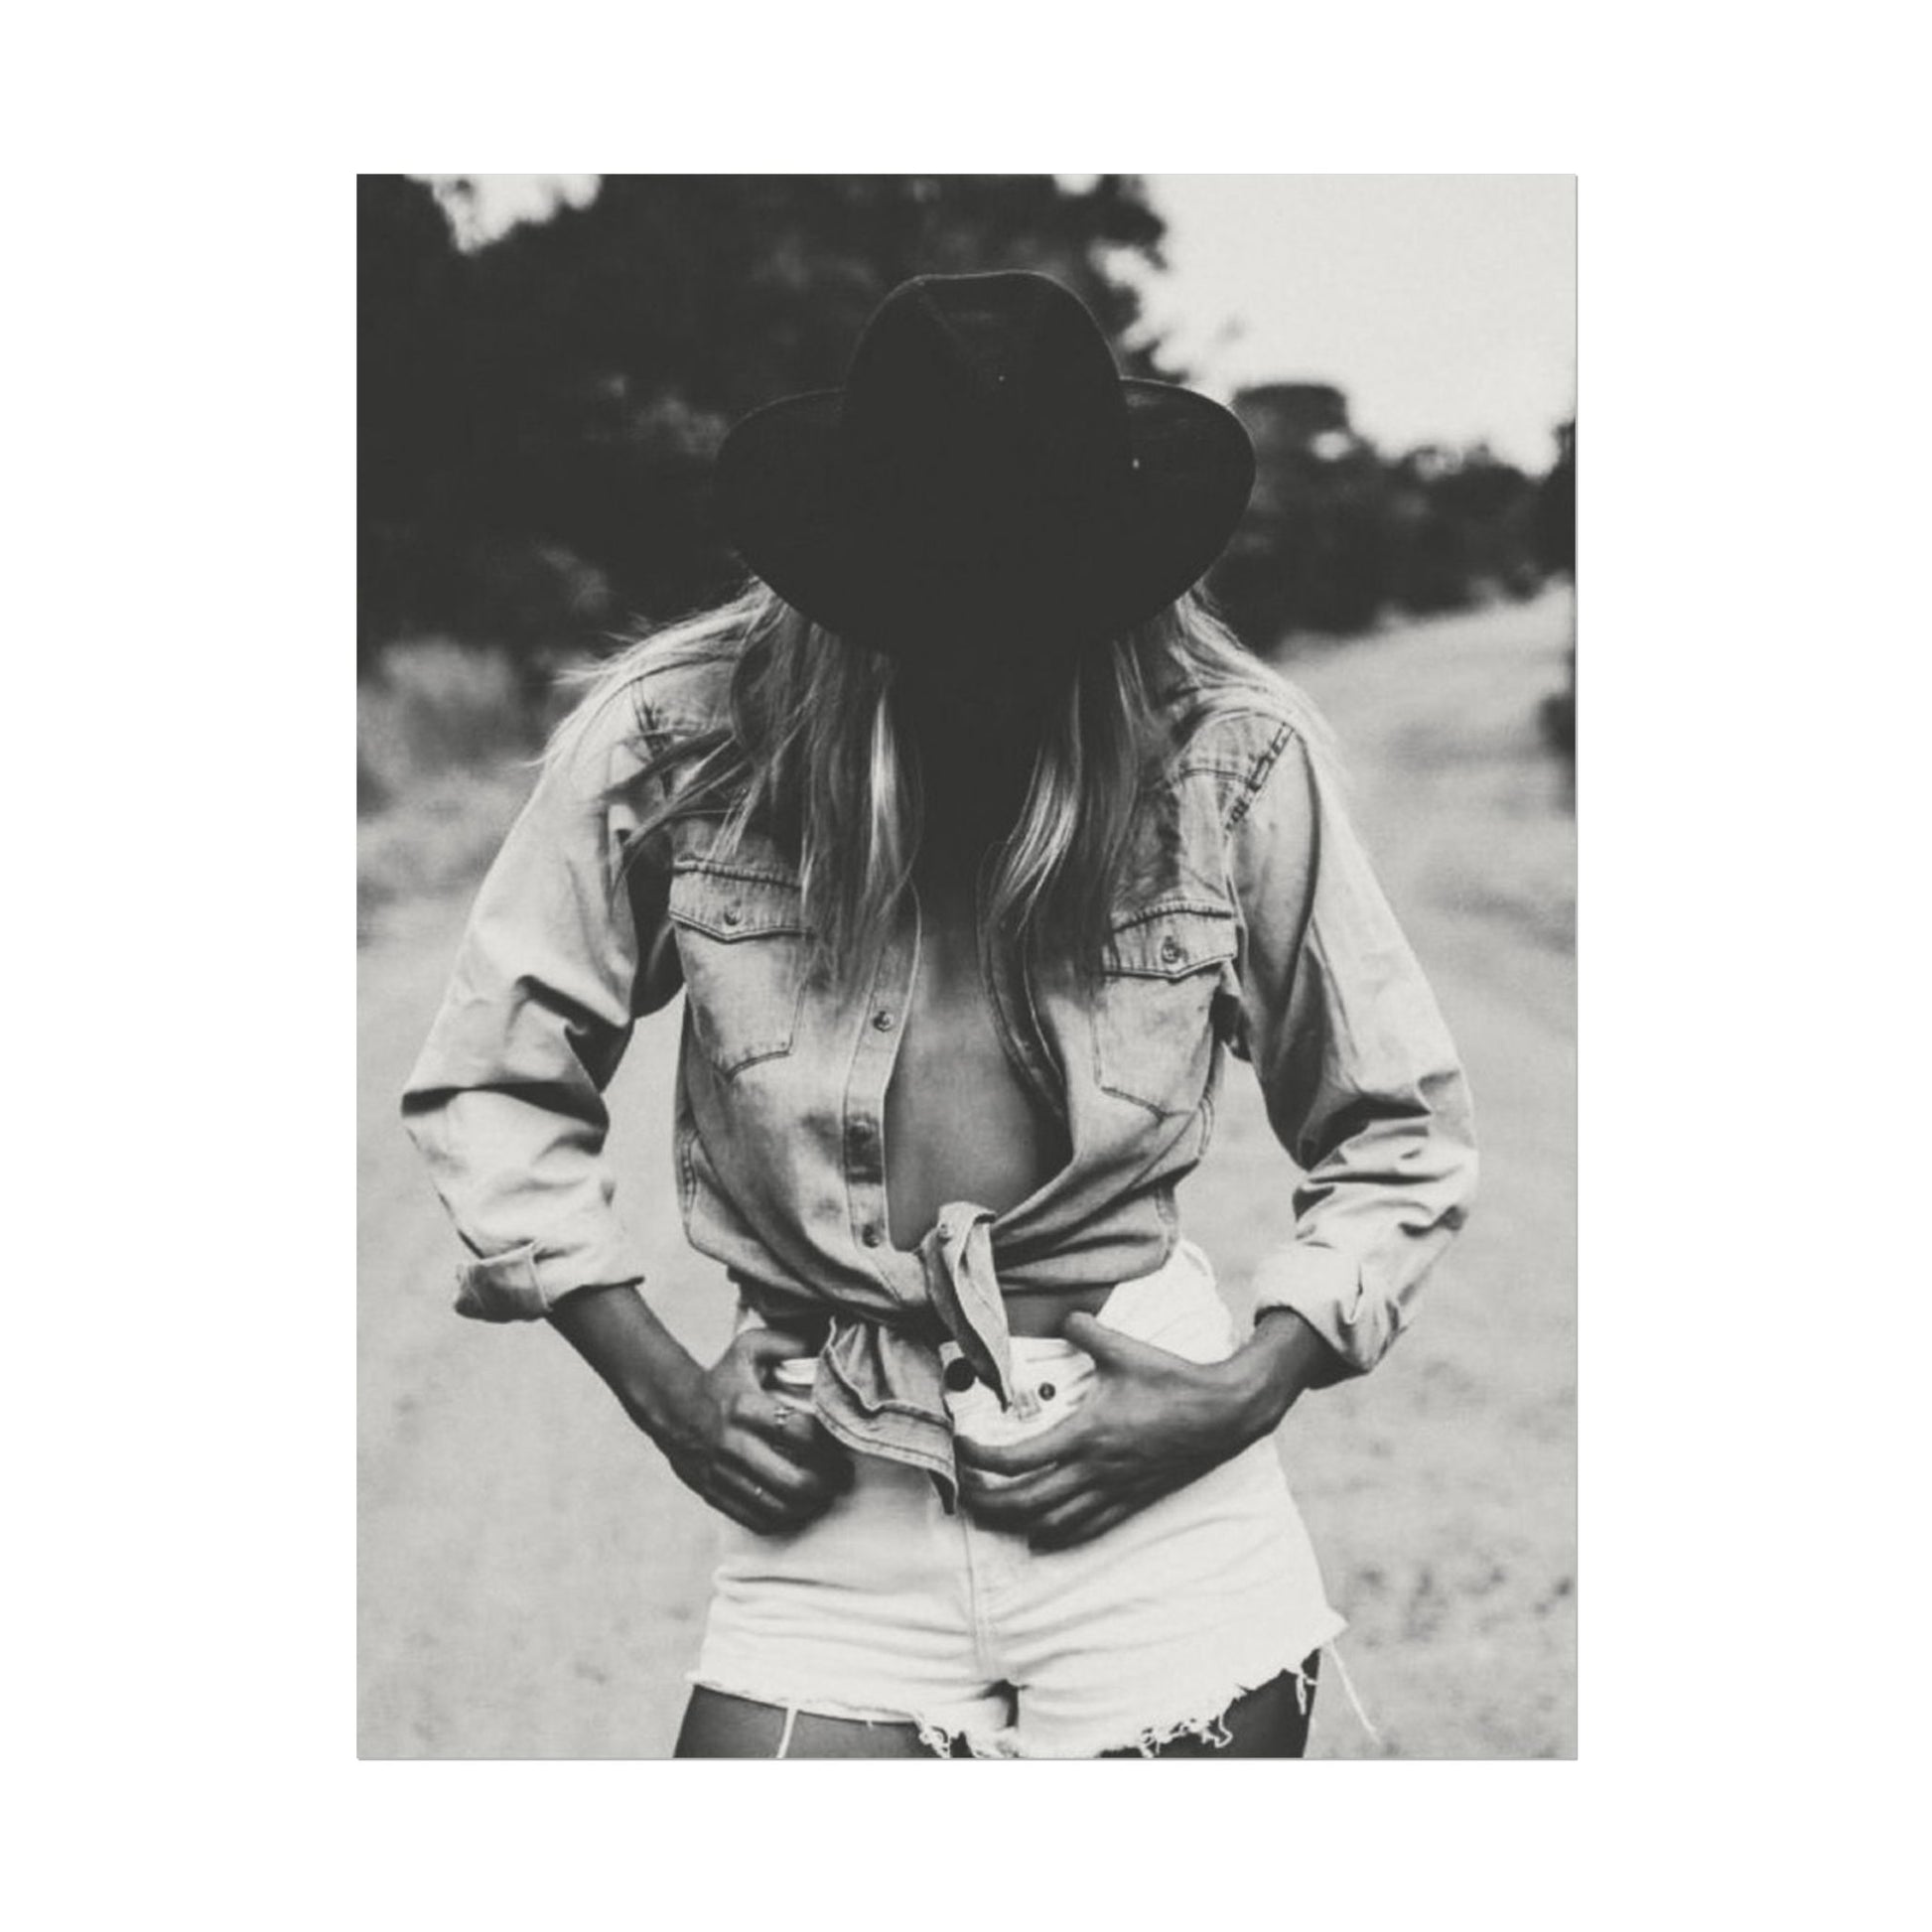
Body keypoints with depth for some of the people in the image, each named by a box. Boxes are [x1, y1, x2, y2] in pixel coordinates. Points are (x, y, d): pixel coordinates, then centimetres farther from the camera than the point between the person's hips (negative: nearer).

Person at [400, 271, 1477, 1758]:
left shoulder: (1236, 756, -6)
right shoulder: (672, 735, -6)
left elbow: (1401, 1138, 6)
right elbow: (493, 1078, 6)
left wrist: (1253, 1388, -7)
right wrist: (662, 1390, -1)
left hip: (1160, 1525, 0)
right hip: (823, 1508, 1)